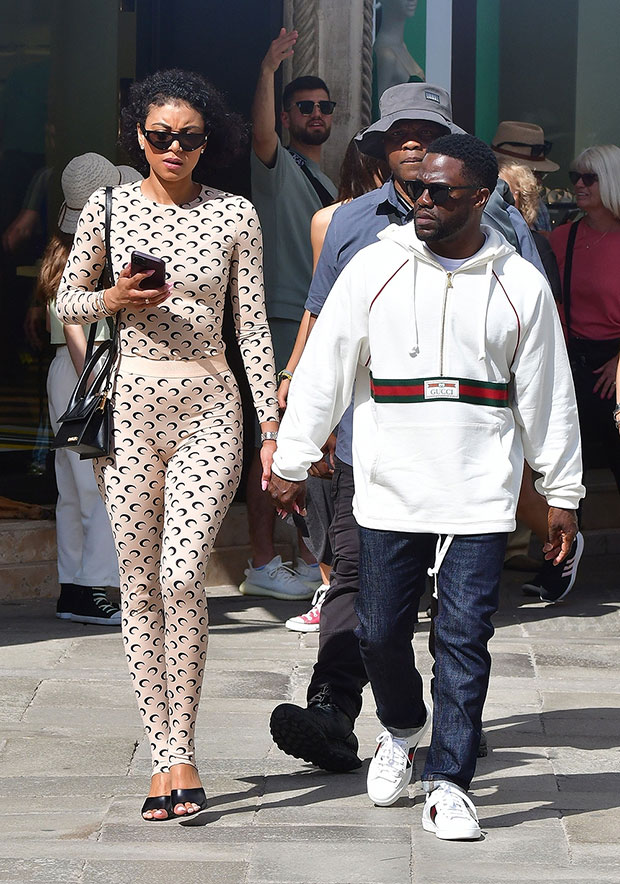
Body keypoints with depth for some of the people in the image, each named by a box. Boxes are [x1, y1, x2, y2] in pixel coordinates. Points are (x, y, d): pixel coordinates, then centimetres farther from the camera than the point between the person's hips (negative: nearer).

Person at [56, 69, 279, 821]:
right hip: (131, 406, 1)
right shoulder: (107, 208, 3)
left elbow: (252, 326, 4)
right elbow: (66, 300, 12)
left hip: (208, 408, -1)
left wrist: (272, 426, 2)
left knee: (181, 577, -15)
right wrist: (113, 299, -9)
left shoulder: (234, 217, 2)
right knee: (138, 588, 3)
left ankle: (182, 752, -1)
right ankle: (163, 758, 12)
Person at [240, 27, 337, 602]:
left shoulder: (329, 181, 22)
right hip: (283, 321, -8)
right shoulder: (277, 166, -1)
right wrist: (268, 72, -37)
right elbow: (262, 133, -25)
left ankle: (307, 557, 16)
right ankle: (262, 564, -8)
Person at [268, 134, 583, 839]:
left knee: (464, 639, -4)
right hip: (389, 491, 1)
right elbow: (323, 370, 3)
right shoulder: (374, 268, 1)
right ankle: (401, 728, 35)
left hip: (480, 499, -1)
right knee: (380, 632, 6)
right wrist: (291, 463, 2)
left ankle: (447, 785, 4)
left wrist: (561, 494, 11)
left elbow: (548, 396, 9)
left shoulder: (521, 285, 3)